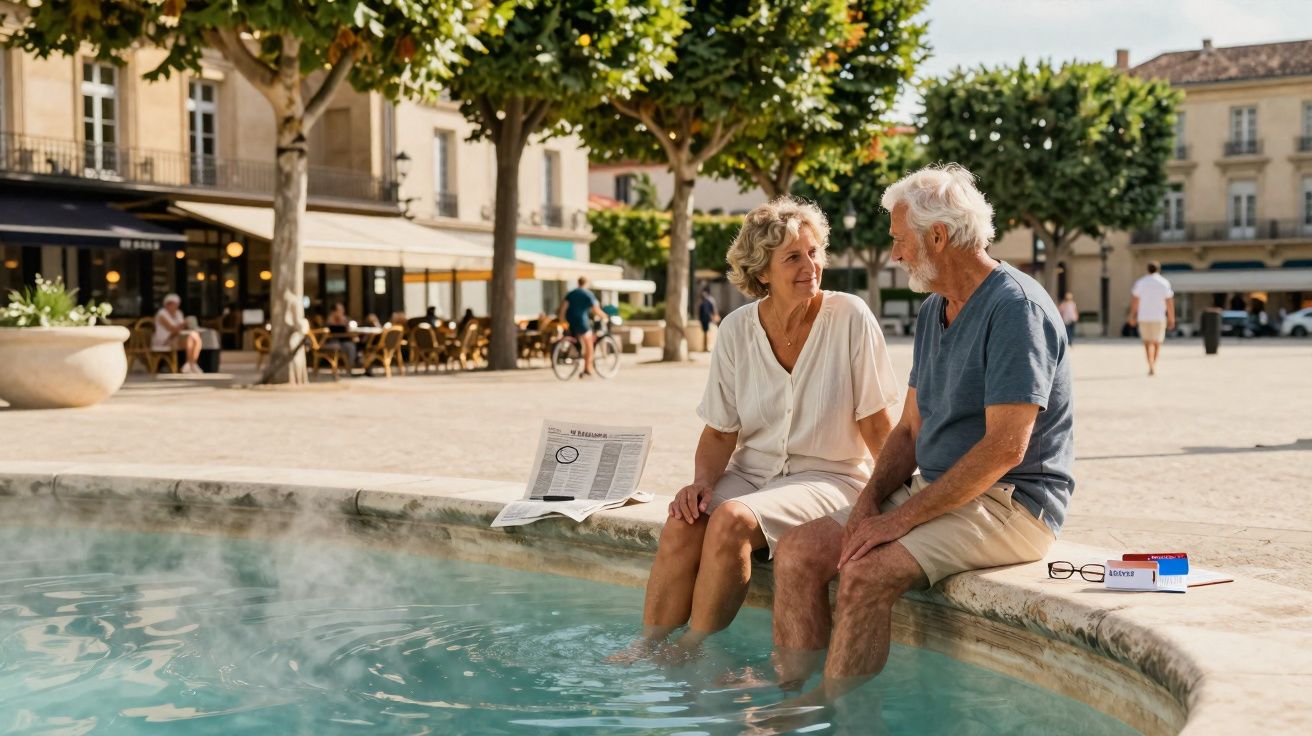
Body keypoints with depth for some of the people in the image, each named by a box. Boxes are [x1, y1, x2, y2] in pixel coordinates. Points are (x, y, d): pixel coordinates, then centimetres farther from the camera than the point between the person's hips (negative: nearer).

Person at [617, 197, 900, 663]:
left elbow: (876, 425, -5)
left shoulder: (850, 318, -9)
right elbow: (720, 432, 5)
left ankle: (690, 653, -15)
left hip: (829, 477, -3)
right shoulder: (737, 330, 0)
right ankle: (646, 649, -14)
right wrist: (703, 481, -14)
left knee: (732, 520, -30)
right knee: (683, 524, -26)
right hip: (751, 471, 3)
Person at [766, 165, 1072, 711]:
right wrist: (870, 500, -3)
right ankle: (790, 695, -7)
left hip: (1011, 503, -9)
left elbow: (1005, 447, -22)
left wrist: (904, 517, -22)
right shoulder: (933, 312, 14)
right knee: (799, 552, -7)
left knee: (867, 571, -29)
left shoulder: (1015, 307, -15)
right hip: (934, 491, 9)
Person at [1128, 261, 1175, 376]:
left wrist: (1132, 316, 7)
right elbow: (1169, 302, -3)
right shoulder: (1164, 283, -2)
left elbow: (1134, 300, -2)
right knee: (1157, 343, 13)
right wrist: (1171, 319, 2)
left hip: (1144, 317, 0)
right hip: (1159, 317, 0)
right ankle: (1154, 366, 2)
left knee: (1147, 342, 11)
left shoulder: (1140, 282, -1)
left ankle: (1151, 366, -5)